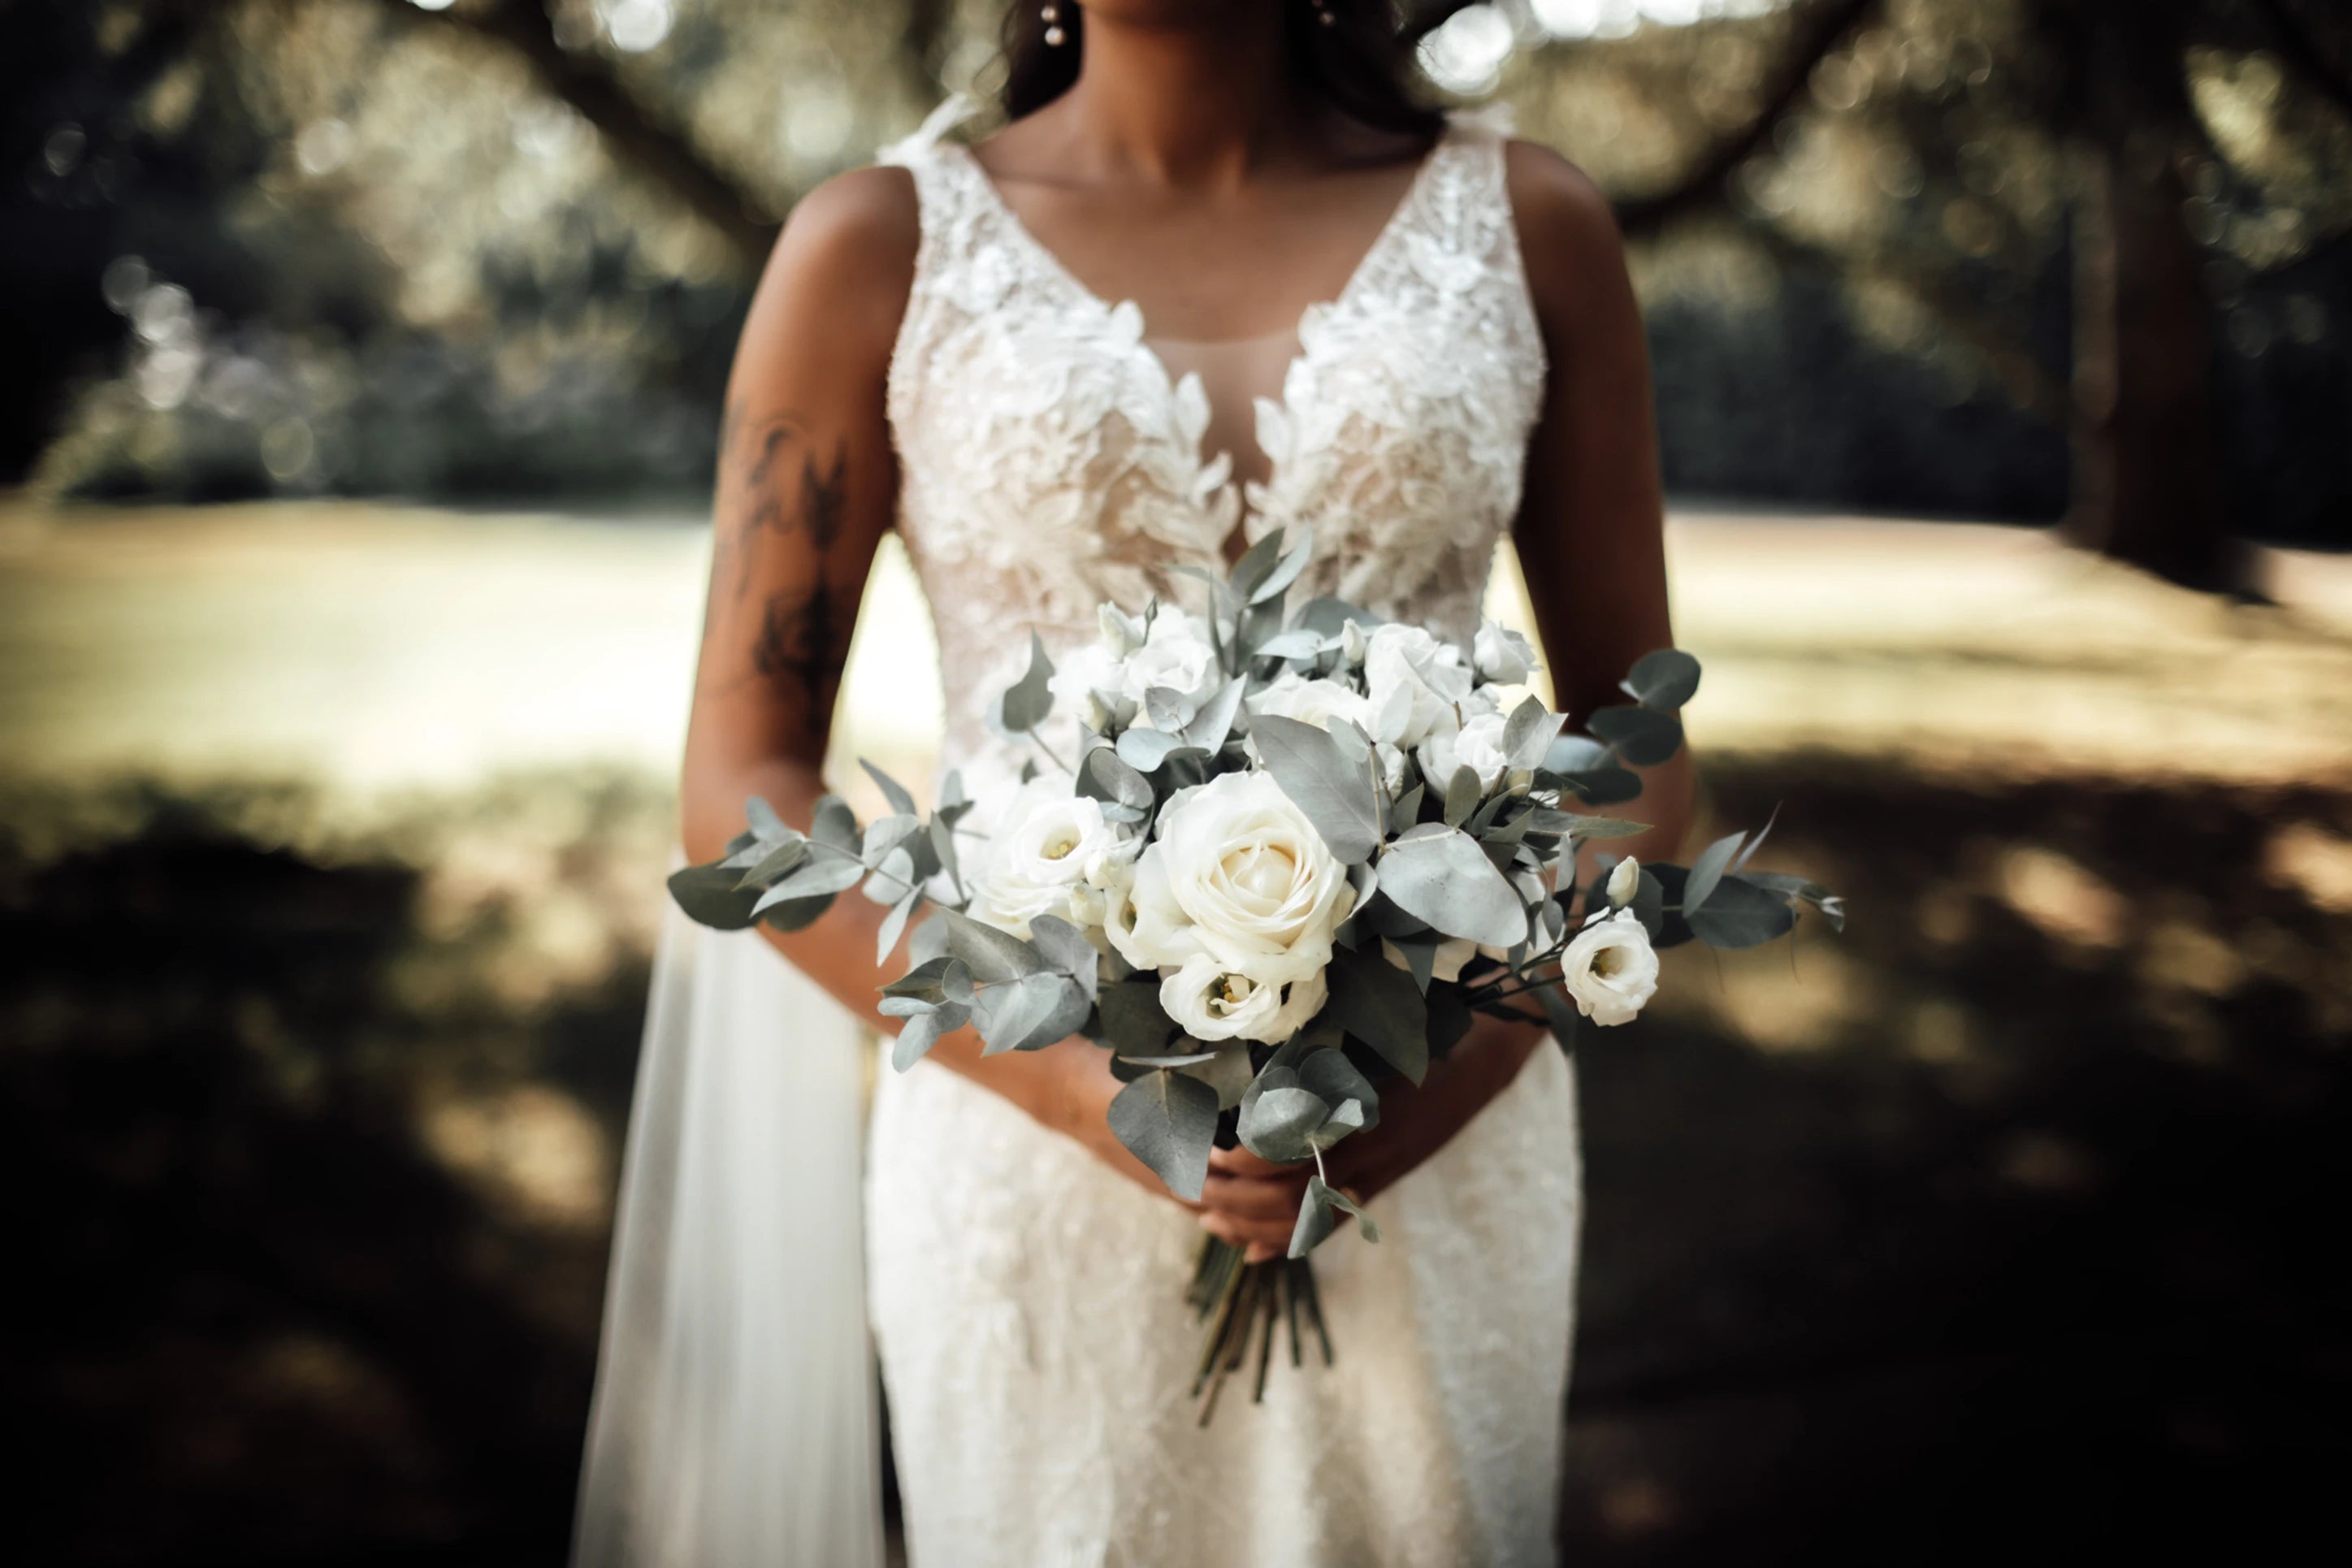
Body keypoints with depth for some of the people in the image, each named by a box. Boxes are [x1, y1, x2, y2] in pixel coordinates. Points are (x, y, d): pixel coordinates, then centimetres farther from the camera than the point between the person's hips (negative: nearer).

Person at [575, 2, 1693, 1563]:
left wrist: (1476, 1048, -12)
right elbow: (743, 789, -2)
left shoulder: (1528, 225, 3)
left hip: (1436, 1154, 1)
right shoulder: (880, 247, -1)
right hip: (1035, 1158, -1)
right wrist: (1070, 1081, -14)